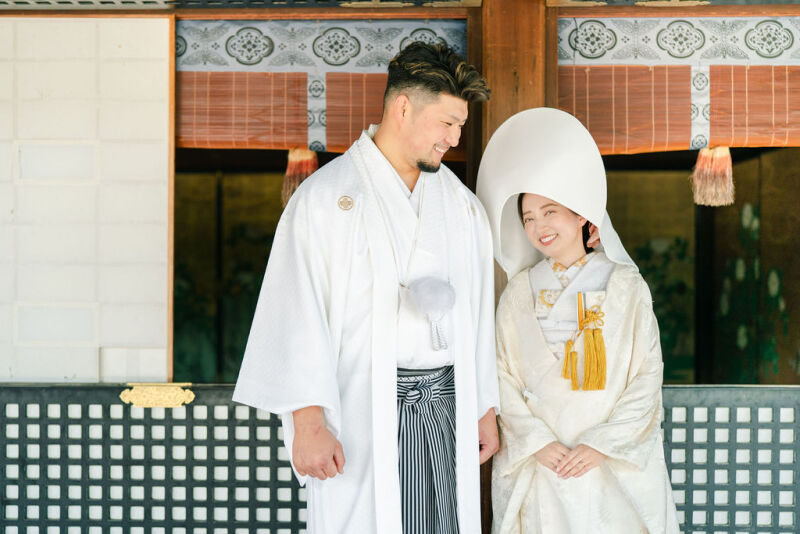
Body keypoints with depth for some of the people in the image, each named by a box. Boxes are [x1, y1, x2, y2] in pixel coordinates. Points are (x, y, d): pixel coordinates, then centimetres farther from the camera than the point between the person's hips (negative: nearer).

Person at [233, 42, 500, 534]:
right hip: (361, 409, -5)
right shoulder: (324, 198, -3)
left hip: (446, 402, 5)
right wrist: (308, 421, -17)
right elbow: (299, 314, -9)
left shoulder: (461, 203, 15)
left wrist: (486, 408, 15)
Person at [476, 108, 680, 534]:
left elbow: (647, 376, -3)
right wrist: (537, 442, -11)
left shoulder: (626, 287, -1)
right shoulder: (519, 294, 4)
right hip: (538, 463, 1)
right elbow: (503, 378, 1)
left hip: (615, 464, -1)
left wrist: (603, 444, -10)